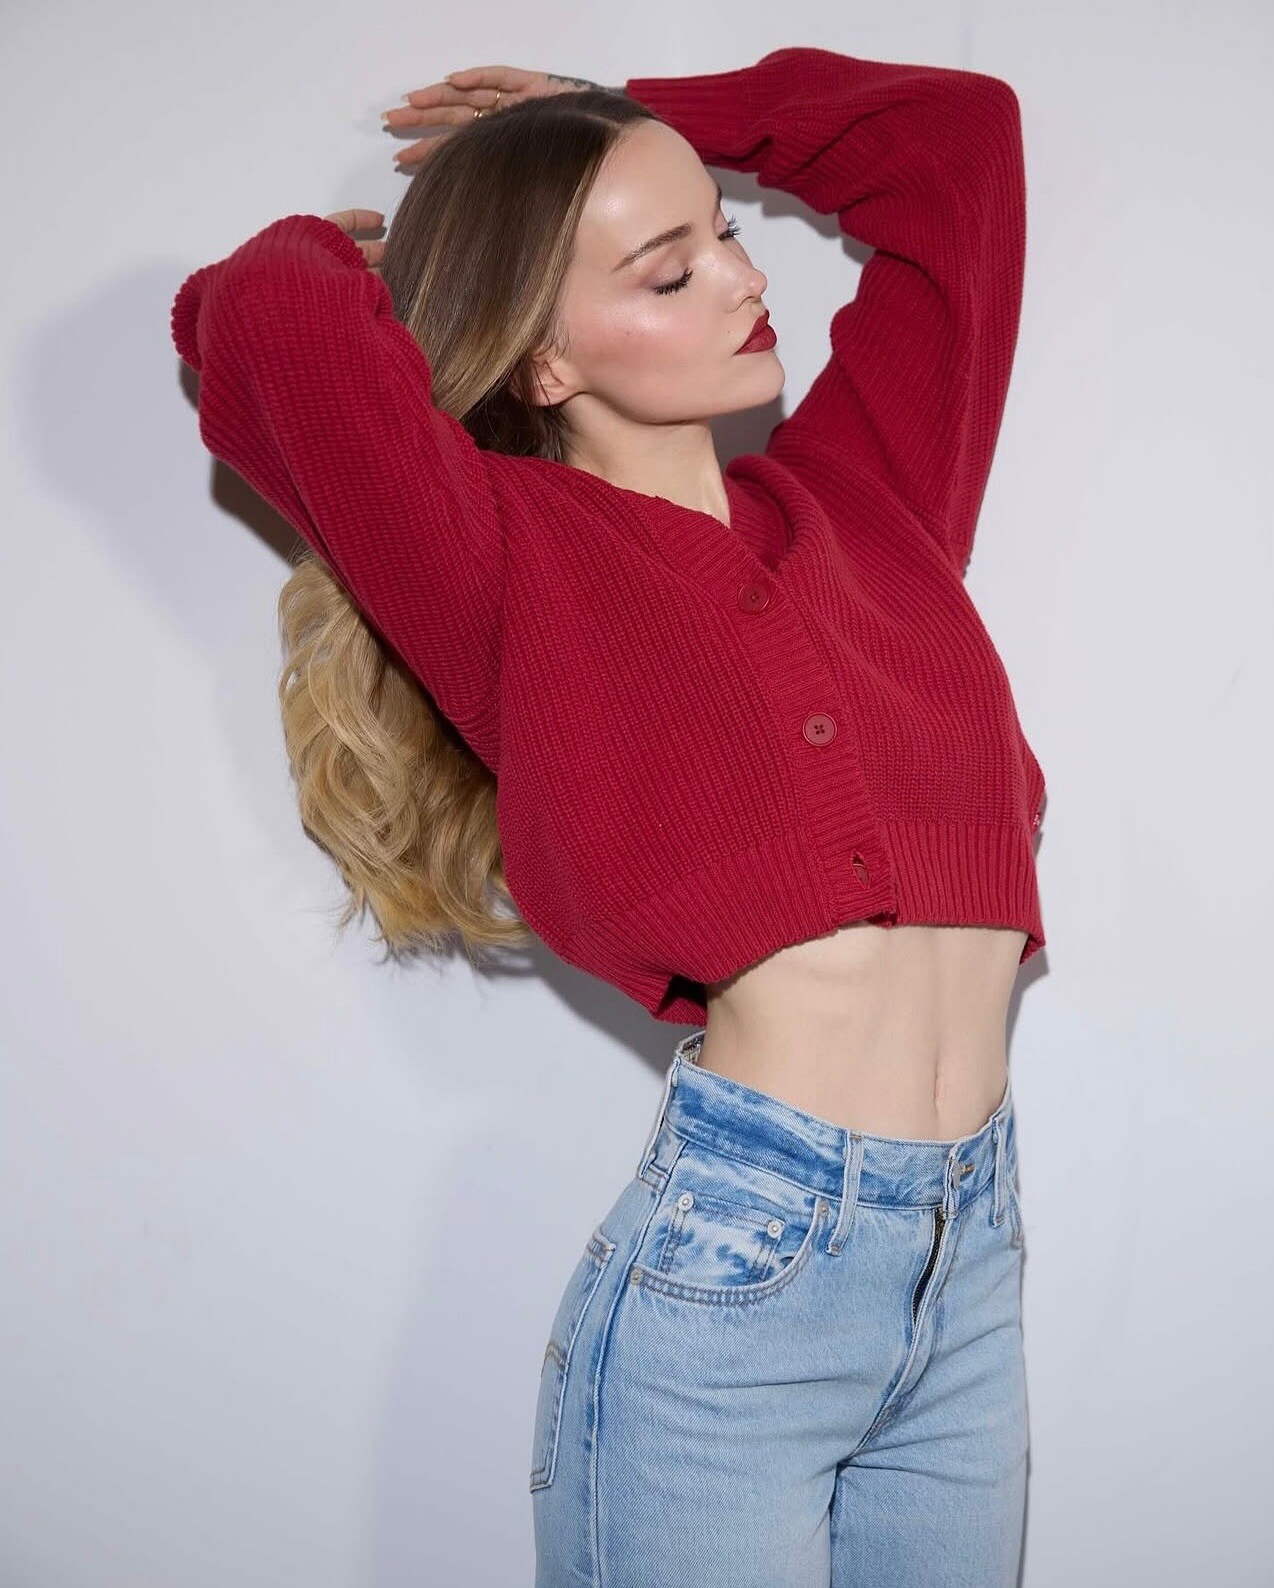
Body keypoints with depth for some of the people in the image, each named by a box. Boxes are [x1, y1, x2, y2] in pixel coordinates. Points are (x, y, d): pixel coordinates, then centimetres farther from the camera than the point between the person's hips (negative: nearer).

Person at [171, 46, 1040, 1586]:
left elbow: (955, 132, 19)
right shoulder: (514, 562, -4)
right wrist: (355, 261, 4)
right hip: (724, 1279, -5)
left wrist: (623, 121, 18)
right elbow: (264, 323, -20)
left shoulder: (859, 486, 10)